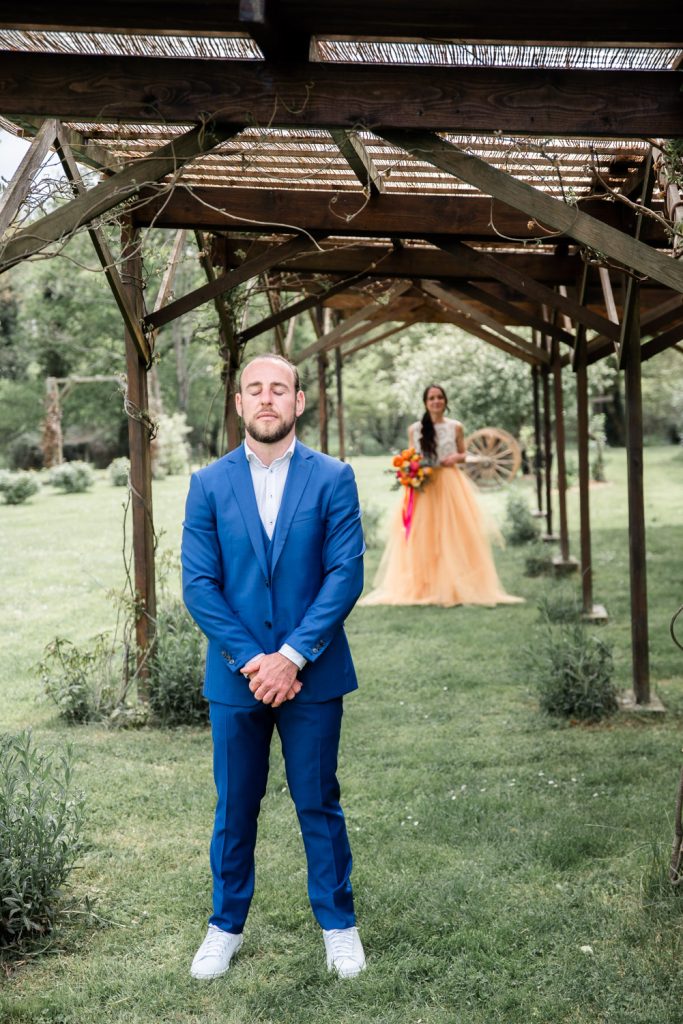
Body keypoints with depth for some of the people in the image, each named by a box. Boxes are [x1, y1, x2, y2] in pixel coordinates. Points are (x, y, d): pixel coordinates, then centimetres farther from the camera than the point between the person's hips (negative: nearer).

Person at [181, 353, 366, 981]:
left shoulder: (333, 478, -2)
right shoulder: (209, 484, 2)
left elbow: (346, 575, -8)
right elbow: (199, 584, -3)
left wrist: (292, 656, -15)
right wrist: (250, 660, -13)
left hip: (312, 672, -1)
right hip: (236, 673, 1)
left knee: (319, 804, 10)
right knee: (234, 807, 12)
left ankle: (338, 923, 27)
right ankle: (227, 925, 30)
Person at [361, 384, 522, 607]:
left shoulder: (456, 427, 5)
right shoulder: (414, 429, 7)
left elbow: (463, 455, 13)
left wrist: (456, 458, -9)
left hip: (451, 485, 0)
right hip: (423, 485, 0)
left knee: (453, 533, -3)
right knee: (422, 536, -3)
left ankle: (456, 586, 3)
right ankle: (422, 587, 3)